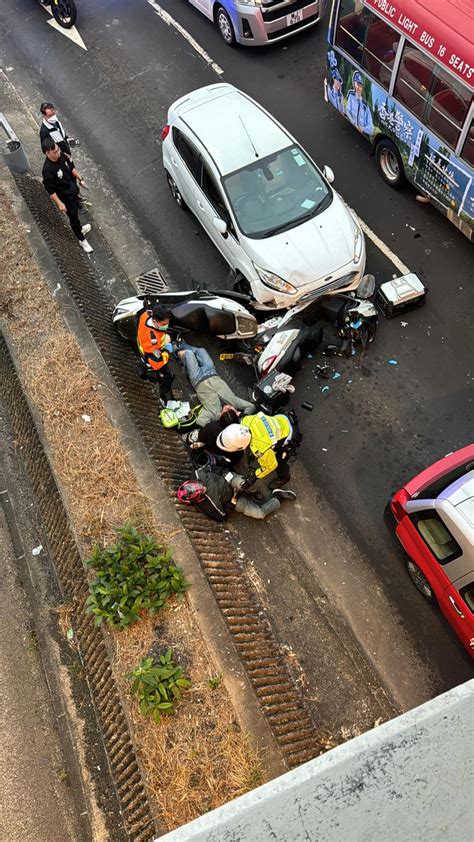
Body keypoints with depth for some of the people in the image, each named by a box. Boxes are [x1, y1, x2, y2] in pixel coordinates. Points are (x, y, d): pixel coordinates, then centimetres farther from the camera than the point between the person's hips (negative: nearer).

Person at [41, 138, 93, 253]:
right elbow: (50, 190, -25)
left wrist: (80, 178, 10)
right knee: (73, 216, 11)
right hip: (65, 196, -7)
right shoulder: (48, 170, -35)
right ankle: (82, 240, 31)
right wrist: (60, 204, -20)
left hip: (73, 189, 7)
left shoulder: (62, 155, -14)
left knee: (75, 212, 29)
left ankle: (80, 229, 57)